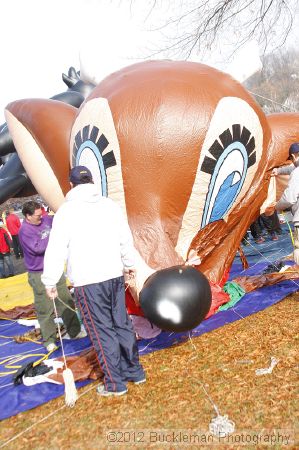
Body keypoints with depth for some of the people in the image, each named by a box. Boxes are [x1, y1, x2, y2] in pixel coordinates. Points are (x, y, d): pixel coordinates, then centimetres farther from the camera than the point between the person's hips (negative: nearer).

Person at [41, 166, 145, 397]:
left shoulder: (66, 211, -9)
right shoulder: (111, 205, 4)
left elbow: (56, 249, -9)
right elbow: (126, 239, 12)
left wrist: (50, 281, 1)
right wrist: (129, 264, 27)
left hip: (87, 282, -5)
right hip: (115, 275, 5)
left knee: (102, 331, 5)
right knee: (122, 324, 16)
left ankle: (115, 383, 16)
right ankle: (135, 371, 29)